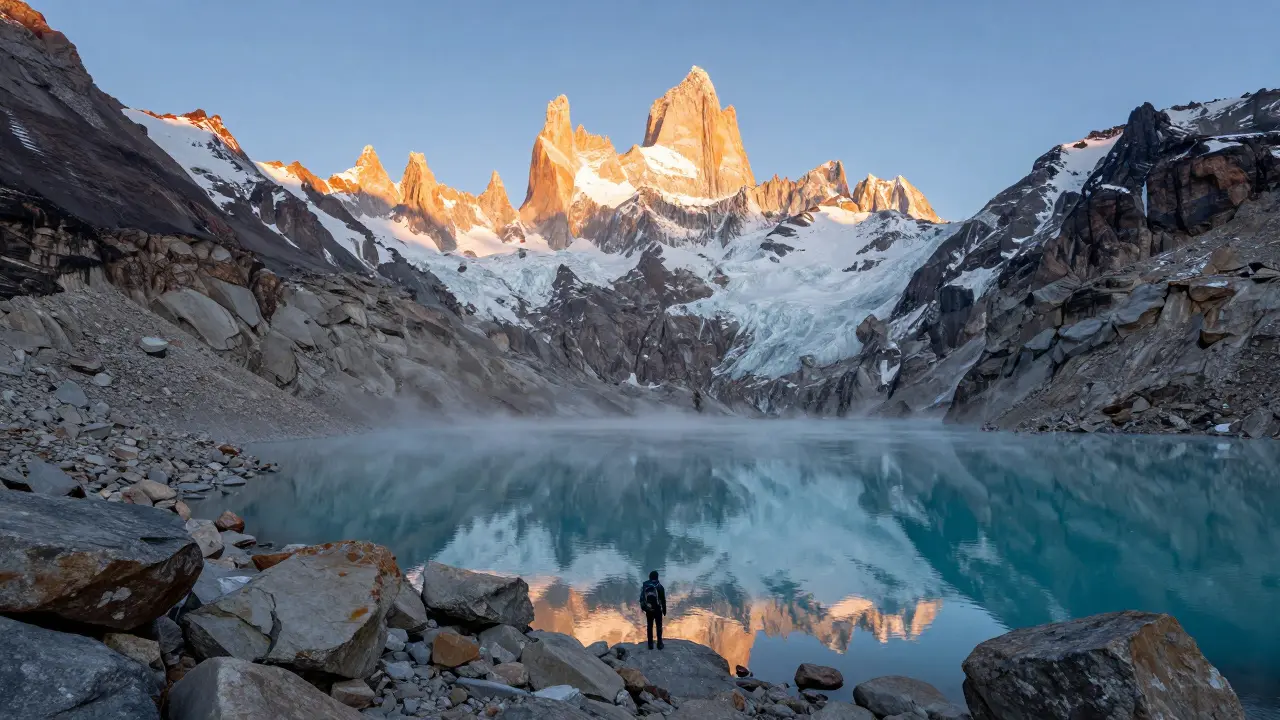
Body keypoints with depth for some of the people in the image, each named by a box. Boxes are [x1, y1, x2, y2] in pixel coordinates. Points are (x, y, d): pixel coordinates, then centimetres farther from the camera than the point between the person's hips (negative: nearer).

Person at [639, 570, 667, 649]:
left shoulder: (644, 586, -5)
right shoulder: (660, 586, -13)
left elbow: (641, 598, 2)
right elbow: (663, 600, -8)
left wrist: (643, 608, 15)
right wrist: (664, 610, 4)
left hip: (648, 610, 2)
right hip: (658, 610, -2)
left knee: (650, 626, 13)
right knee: (659, 626, 12)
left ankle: (650, 644, 17)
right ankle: (659, 644, 15)